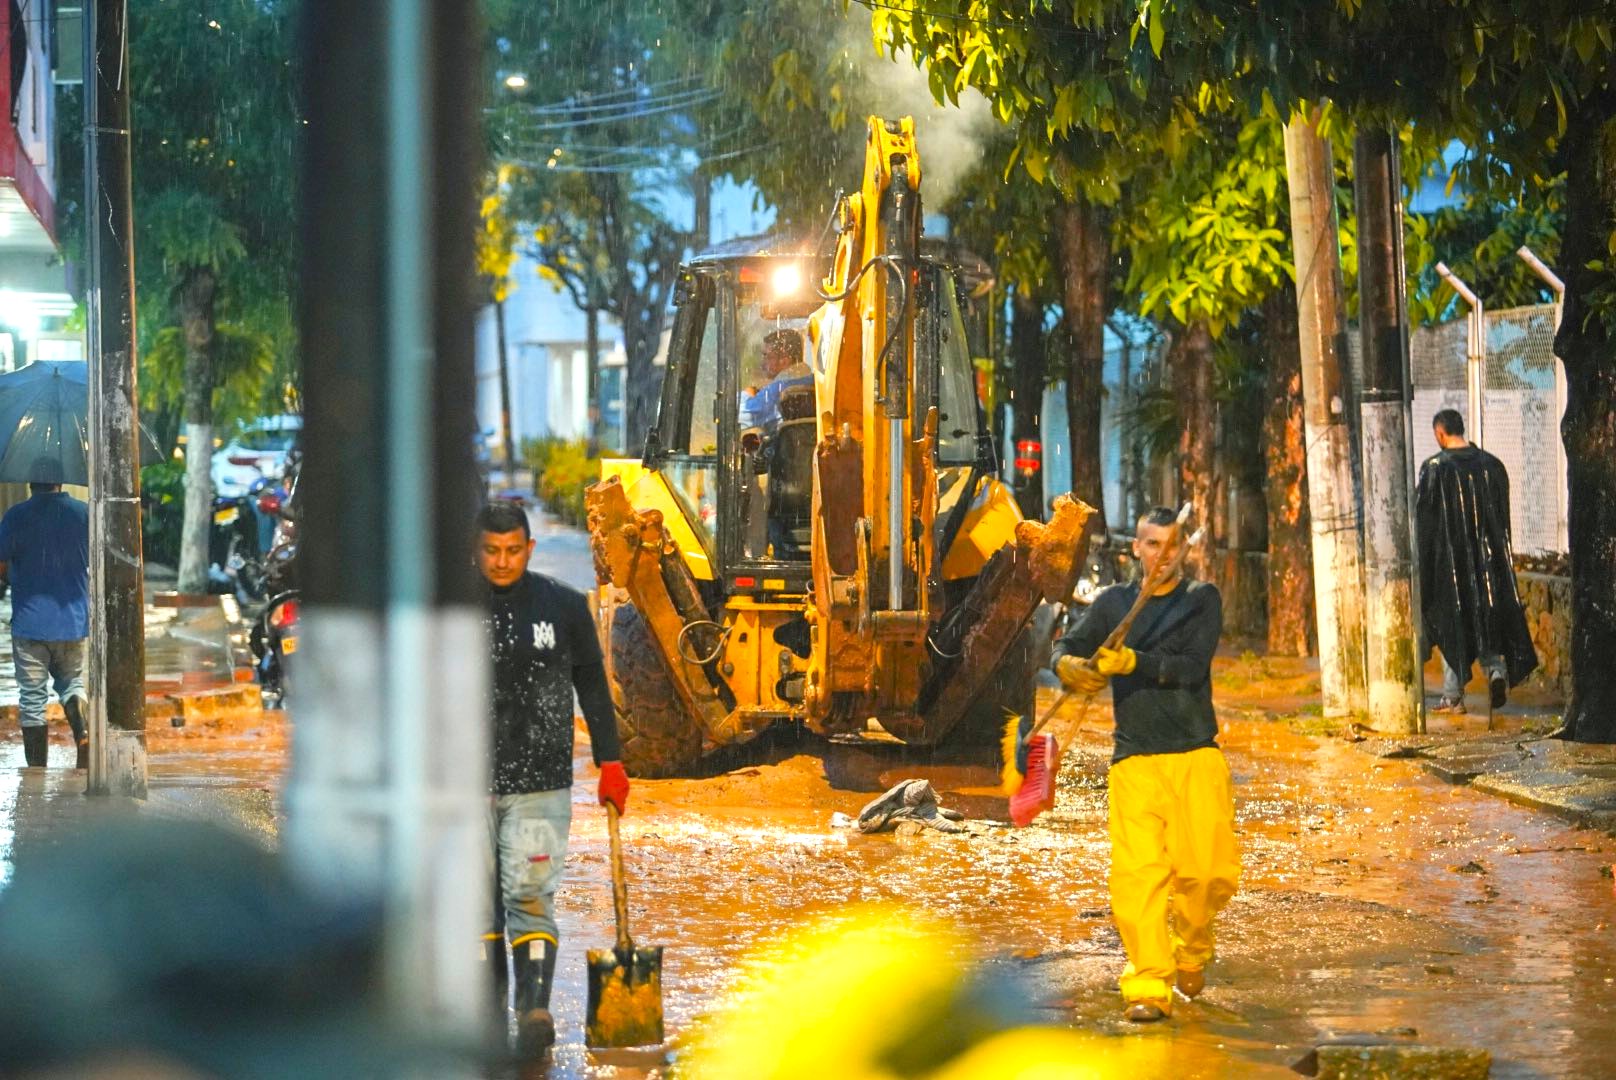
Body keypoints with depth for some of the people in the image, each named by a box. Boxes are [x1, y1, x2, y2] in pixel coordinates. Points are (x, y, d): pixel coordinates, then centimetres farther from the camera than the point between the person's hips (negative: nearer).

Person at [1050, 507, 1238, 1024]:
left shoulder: (1202, 600, 9)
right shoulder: (1113, 603, 15)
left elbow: (1192, 667, -6)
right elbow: (1065, 648, 6)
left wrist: (1132, 662, -20)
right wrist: (1072, 667, -18)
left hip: (1197, 756, -1)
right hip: (1134, 762, 1)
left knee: (1208, 870, -9)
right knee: (1137, 873, -15)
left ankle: (1191, 951, 20)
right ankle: (1148, 987, -14)